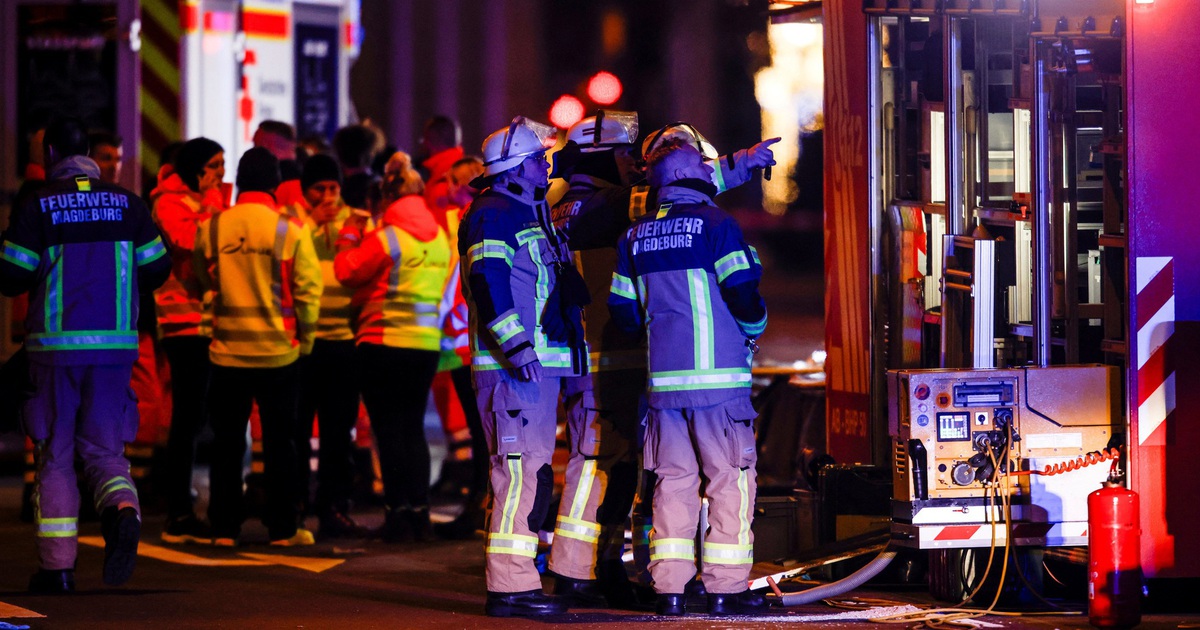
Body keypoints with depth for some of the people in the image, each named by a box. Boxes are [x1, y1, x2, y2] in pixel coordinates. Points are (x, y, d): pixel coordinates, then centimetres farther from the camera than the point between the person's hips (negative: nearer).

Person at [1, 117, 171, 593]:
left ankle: (57, 567, 5)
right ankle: (123, 511, -22)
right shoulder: (126, 203, 4)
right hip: (115, 344, 2)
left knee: (55, 455, 7)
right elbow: (157, 269, 6)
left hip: (55, 345, -2)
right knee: (103, 448, 10)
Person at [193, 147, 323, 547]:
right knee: (280, 443, 7)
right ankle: (282, 529, 9)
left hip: (227, 351, 2)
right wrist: (305, 339, 7)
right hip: (278, 351, -2)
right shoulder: (290, 230, -10)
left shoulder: (211, 228, -4)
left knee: (227, 443, 10)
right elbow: (308, 290, -7)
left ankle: (224, 527, 10)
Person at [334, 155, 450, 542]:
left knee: (389, 430, 1)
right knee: (414, 427, 13)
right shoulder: (440, 239, 7)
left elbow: (347, 271, -6)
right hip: (426, 343, 6)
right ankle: (420, 513, 10)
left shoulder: (387, 237, -13)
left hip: (384, 342, -6)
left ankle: (398, 514, 0)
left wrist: (349, 238, 13)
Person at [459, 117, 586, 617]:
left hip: (539, 368, 11)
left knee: (532, 474, 13)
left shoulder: (530, 214, 22)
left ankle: (517, 581, 19)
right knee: (520, 471, -13)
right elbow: (488, 284, -21)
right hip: (513, 369, -11)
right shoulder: (492, 215, -10)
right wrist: (517, 346, -26)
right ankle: (510, 587, -15)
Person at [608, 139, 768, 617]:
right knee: (729, 478, 0)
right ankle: (725, 587, -2)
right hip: (718, 376, -5)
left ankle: (669, 588, 5)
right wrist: (754, 327, 9)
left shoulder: (636, 236, 11)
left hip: (663, 379, 5)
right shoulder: (714, 223, -6)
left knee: (672, 479, 8)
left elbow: (623, 311, 12)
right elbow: (742, 292, -12)